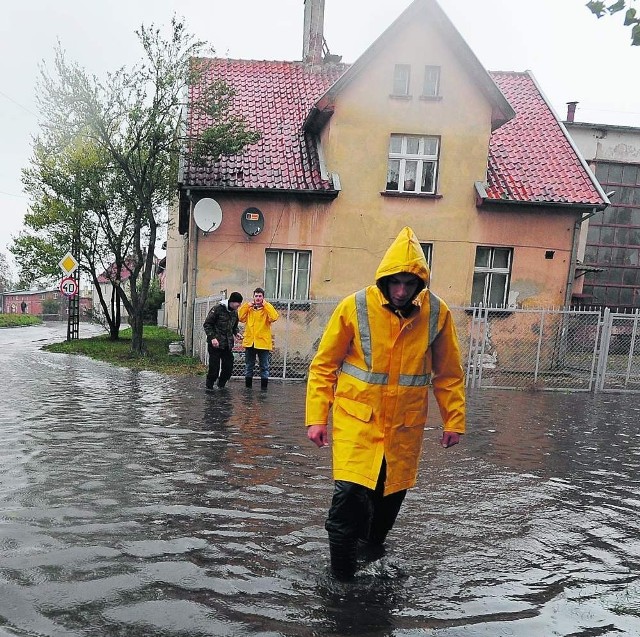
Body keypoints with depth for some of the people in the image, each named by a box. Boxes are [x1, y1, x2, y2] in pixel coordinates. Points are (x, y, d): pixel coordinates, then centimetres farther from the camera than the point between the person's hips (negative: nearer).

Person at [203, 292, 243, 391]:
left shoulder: (235, 312, 9)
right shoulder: (217, 309, -11)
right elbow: (207, 324, -9)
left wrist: (234, 334, 5)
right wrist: (212, 338, -16)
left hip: (228, 345, 6)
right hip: (215, 344, -6)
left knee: (228, 368, 4)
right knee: (214, 368, -3)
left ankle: (221, 386, 24)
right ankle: (209, 387, 15)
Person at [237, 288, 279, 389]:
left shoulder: (267, 308, -2)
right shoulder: (248, 308, 8)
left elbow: (274, 317, -20)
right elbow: (241, 318, -4)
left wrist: (266, 305, -16)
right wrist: (247, 305, -7)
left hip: (263, 342, -3)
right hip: (250, 342, 3)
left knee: (264, 367, 4)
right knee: (249, 366, 13)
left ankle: (264, 388, 12)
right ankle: (248, 387, 24)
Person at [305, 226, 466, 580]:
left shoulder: (437, 313, -7)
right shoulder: (354, 307, -13)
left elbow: (448, 374, 5)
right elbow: (323, 366, -5)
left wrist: (454, 419, 6)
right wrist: (316, 417, -8)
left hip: (405, 424, 3)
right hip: (356, 417, -2)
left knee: (391, 492, 16)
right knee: (351, 490, -11)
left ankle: (372, 542, 47)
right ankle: (341, 568, 17)